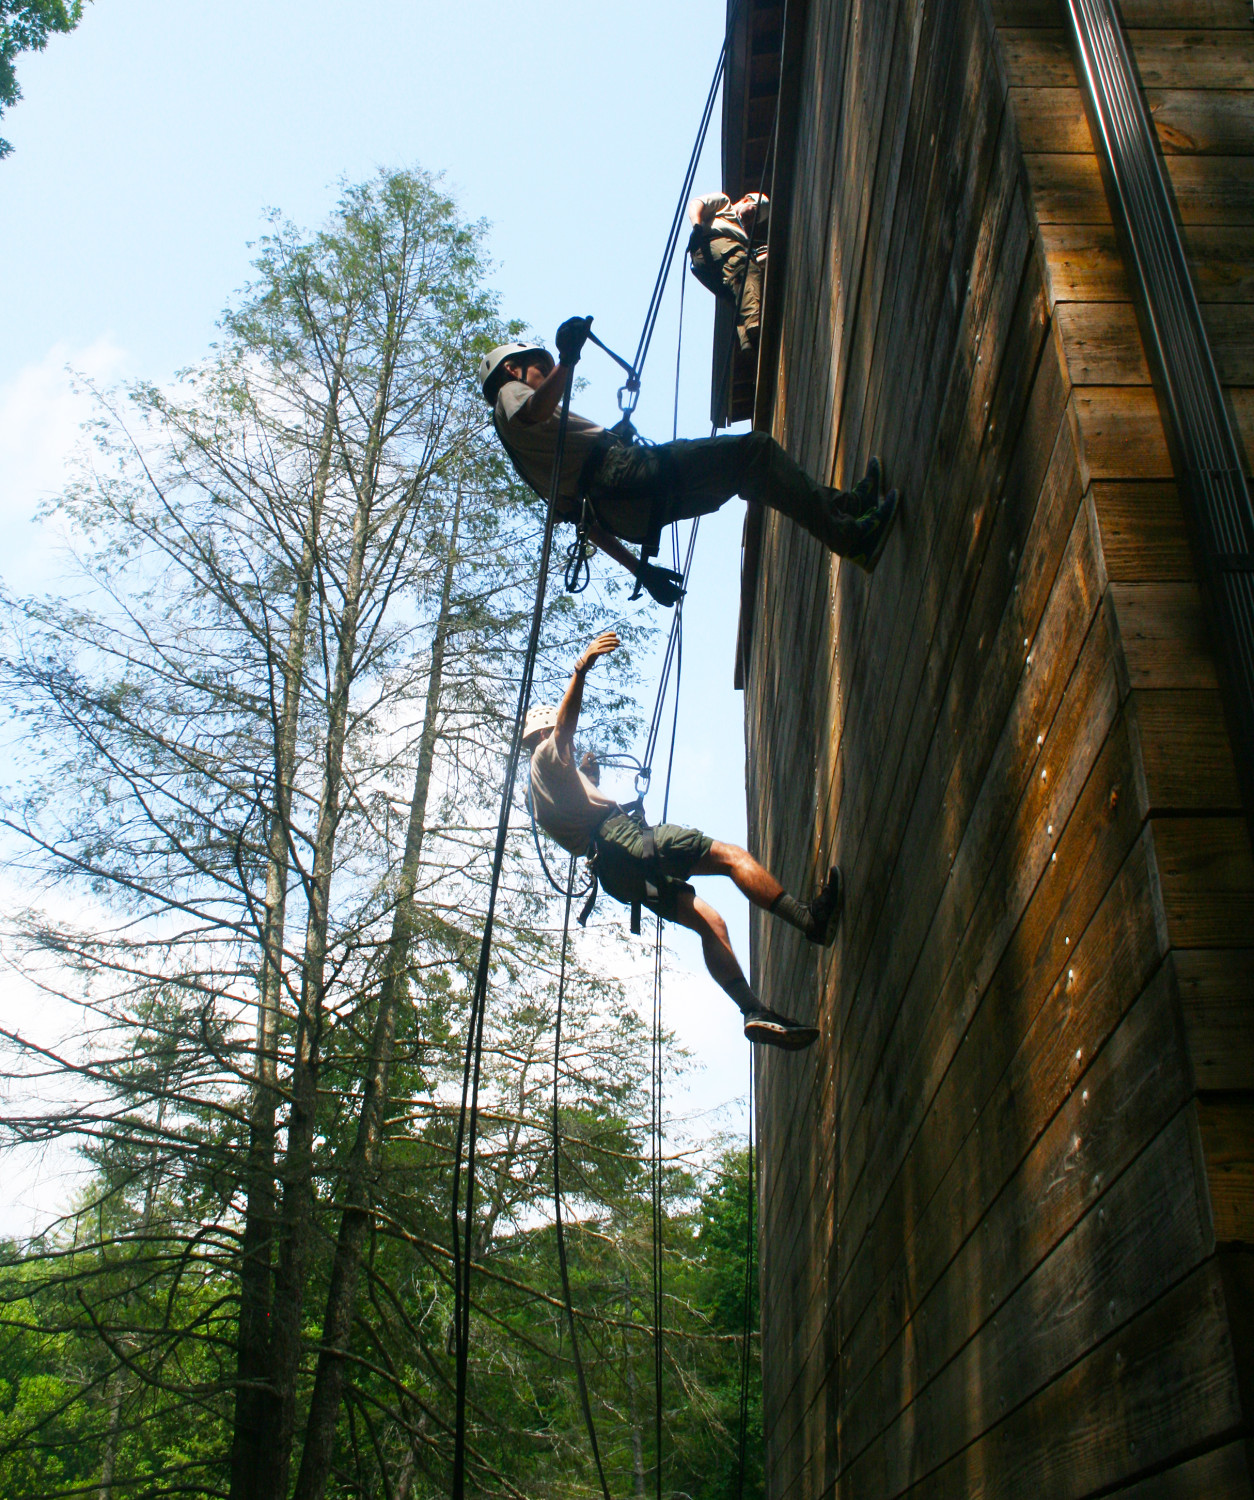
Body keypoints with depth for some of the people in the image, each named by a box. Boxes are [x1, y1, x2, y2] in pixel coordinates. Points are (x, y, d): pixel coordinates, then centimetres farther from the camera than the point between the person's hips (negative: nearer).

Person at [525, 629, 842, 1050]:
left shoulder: (540, 793, 31)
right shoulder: (548, 756, 4)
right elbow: (566, 723, -18)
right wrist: (580, 670, -32)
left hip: (613, 870, 9)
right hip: (622, 836, -9)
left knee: (709, 921, 3)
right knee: (731, 855, -15)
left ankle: (755, 1013, -8)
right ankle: (810, 919, -28)